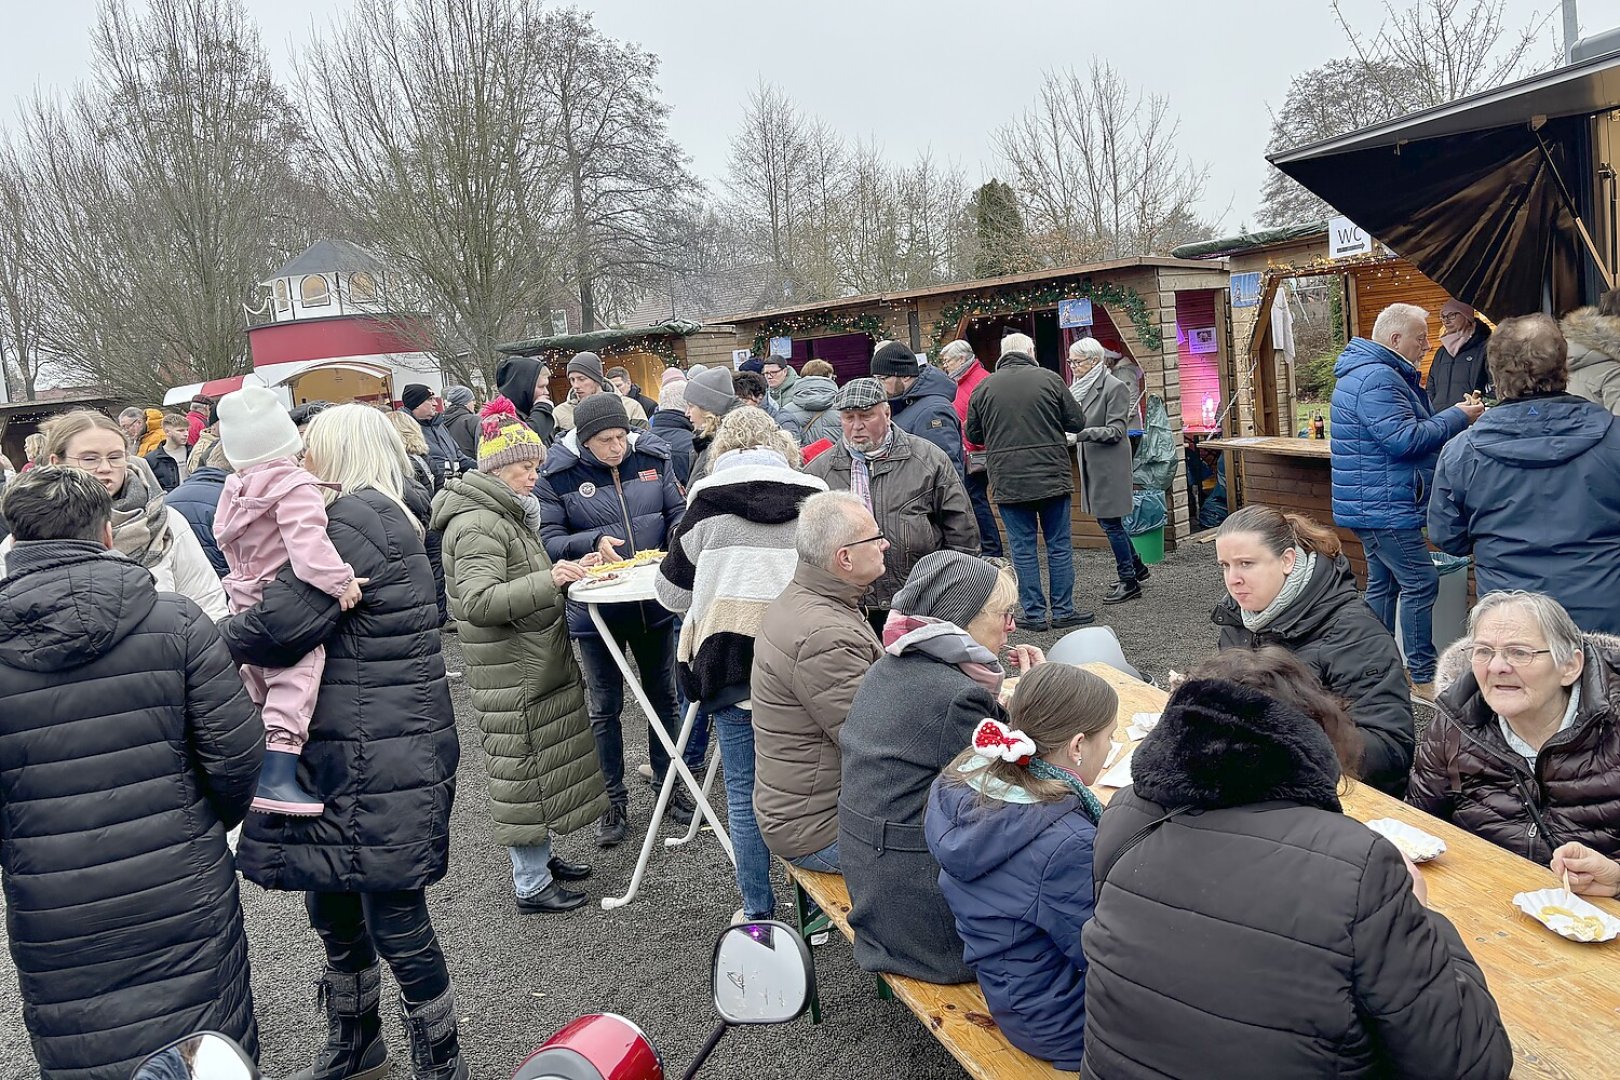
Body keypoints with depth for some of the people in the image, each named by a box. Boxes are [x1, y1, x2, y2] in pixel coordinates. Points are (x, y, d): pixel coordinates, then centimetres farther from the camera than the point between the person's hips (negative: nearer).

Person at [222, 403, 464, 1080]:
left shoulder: (357, 521, -16)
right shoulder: (384, 518, 16)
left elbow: (279, 625, -21)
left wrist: (224, 636, -3)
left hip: (380, 760, -11)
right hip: (343, 752, 11)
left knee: (395, 922, 0)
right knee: (333, 910, 21)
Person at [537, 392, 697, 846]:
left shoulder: (652, 458, -3)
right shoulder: (558, 475, -11)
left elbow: (679, 513, 6)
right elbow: (548, 539, -12)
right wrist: (592, 543, -28)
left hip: (655, 600, 3)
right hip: (597, 608, -3)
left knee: (663, 695, 16)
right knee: (605, 706, 10)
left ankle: (668, 784, 34)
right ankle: (614, 800, 25)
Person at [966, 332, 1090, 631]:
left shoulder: (983, 387, 1)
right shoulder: (1049, 379, -3)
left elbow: (973, 435, 10)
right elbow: (1077, 422, 2)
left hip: (1008, 481, 1)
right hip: (1052, 478, 0)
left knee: (1023, 548, 6)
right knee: (1060, 545, 9)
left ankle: (1034, 614, 9)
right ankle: (1063, 611, 12)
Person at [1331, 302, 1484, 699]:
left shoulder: (1379, 373, 17)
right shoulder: (1377, 379, -20)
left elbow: (1407, 428, 23)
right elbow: (1405, 440, -25)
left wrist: (1456, 414, 10)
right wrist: (1457, 417, -14)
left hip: (1374, 505, 12)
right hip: (1383, 506, -12)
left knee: (1383, 584, 16)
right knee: (1420, 583, -8)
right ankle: (1424, 677, -2)